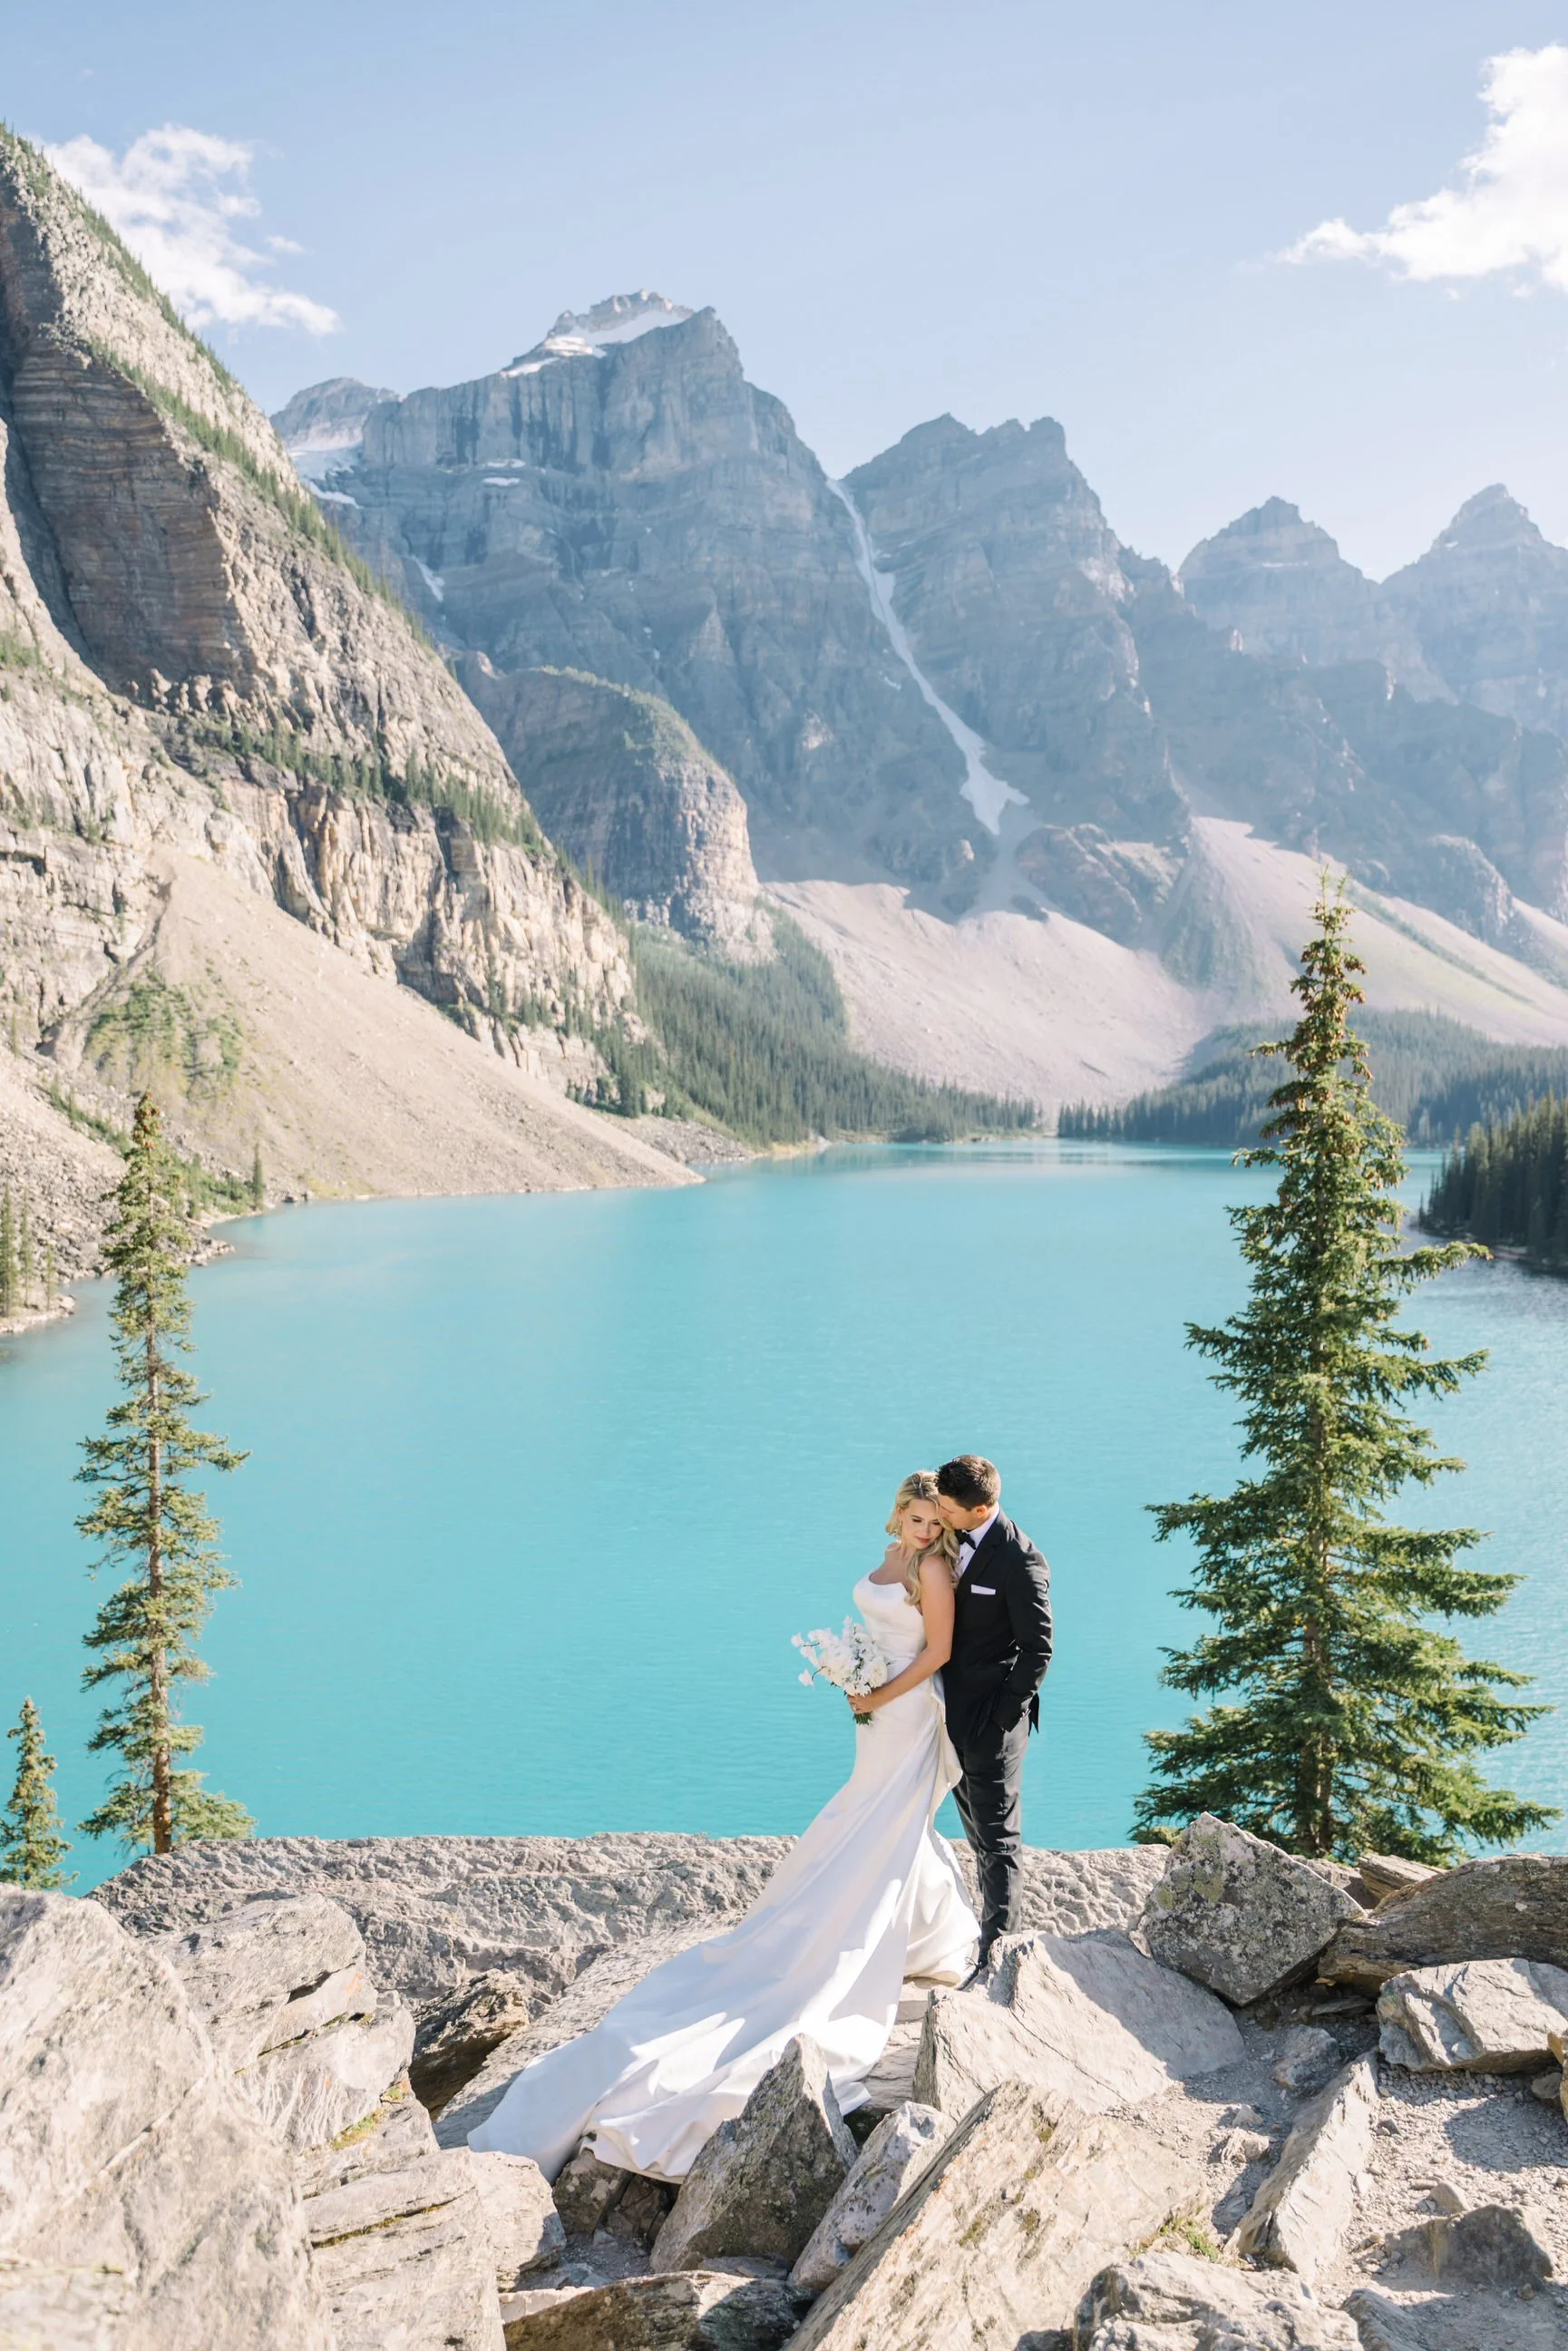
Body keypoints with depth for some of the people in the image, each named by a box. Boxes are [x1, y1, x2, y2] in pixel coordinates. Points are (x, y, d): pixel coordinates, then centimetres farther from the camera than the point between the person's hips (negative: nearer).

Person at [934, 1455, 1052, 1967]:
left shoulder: (1020, 1561, -23)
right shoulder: (955, 1537, 1)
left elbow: (1037, 1650, -17)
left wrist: (1002, 1716, -15)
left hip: (992, 1718, -8)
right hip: (955, 1711, 8)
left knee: (998, 1838, 1)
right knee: (979, 1832, 21)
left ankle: (995, 1954, 7)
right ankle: (993, 1919, 35)